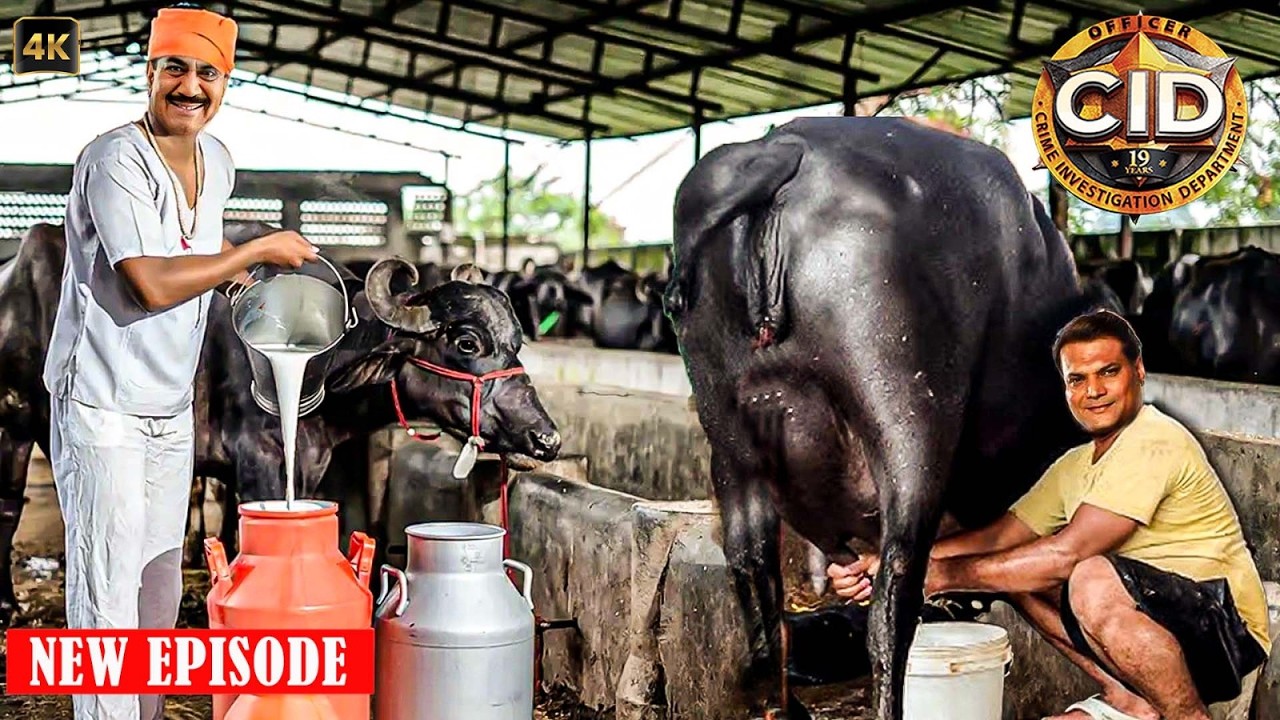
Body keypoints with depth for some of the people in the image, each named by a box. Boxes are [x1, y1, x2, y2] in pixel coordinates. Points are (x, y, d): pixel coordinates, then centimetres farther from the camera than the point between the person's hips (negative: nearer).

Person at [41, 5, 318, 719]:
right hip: (102, 407, -8)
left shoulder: (217, 160, 7)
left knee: (161, 580, 15)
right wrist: (262, 250, -18)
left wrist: (236, 266, 8)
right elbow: (153, 284, -26)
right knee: (108, 587, -5)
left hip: (171, 407, 8)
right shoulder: (116, 159, -18)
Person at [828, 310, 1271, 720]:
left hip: (1229, 630, -9)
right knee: (1016, 570, 7)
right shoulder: (1076, 466, 12)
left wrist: (945, 575, -19)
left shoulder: (1154, 442, -18)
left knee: (1094, 580, -35)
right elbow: (997, 537, 7)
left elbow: (1067, 553, -24)